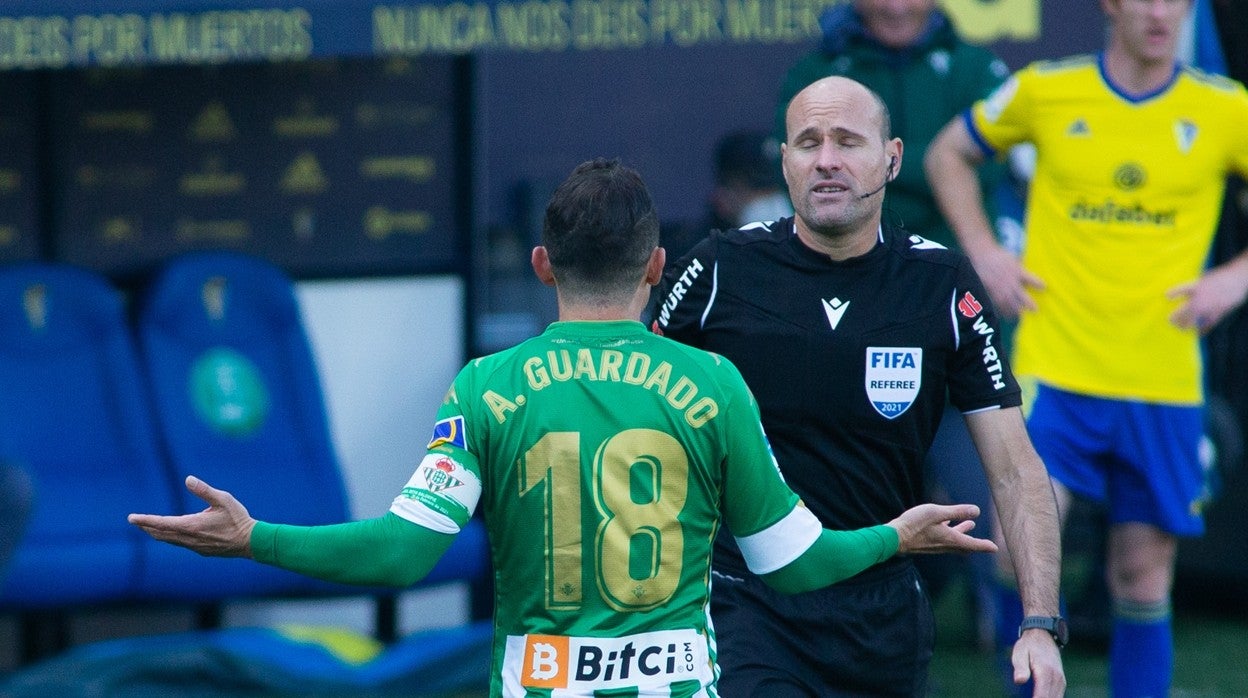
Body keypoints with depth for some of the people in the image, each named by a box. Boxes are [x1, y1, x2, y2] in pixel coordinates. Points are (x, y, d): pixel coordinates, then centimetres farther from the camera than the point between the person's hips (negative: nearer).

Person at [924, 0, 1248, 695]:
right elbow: (949, 154, 17)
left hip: (1162, 383, 1)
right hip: (1053, 370, -1)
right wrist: (984, 252, 5)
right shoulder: (1045, 90, 1)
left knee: (1143, 580, 6)